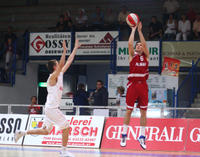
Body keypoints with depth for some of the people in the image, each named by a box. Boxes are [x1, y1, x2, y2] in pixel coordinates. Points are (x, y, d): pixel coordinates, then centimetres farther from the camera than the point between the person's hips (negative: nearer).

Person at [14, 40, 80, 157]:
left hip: (52, 108, 9)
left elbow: (69, 62, 18)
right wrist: (64, 50, -38)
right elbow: (61, 65, -32)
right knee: (66, 127, -4)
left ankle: (22, 133, 17)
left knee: (45, 131, 14)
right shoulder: (53, 77, -14)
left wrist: (75, 48, 19)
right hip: (51, 108, -9)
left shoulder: (60, 74, 11)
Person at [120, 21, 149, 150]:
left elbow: (145, 44, 1)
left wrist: (140, 31, 1)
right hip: (133, 84, -2)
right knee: (129, 110, 1)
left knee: (143, 111, 2)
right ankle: (124, 135, 9)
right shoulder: (132, 56, 8)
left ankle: (142, 137, 6)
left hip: (143, 85, 2)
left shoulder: (146, 56, 13)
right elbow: (130, 44, -5)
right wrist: (133, 30, 0)